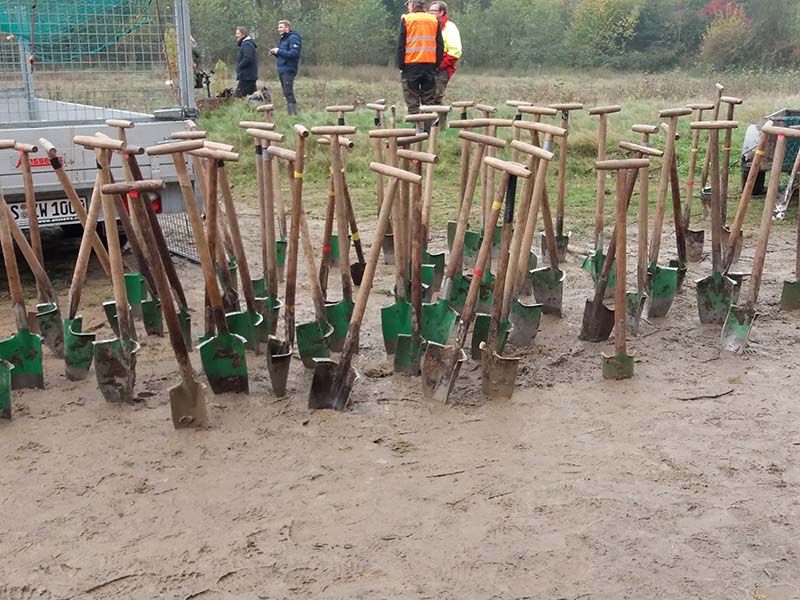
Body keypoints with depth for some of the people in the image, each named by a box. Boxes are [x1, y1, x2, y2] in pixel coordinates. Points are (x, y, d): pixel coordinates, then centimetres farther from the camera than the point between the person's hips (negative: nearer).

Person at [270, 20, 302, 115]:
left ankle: (294, 114, -14)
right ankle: (290, 114, 16)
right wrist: (275, 53, 5)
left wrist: (279, 51, -18)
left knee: (289, 94, -13)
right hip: (282, 70, 10)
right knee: (287, 94, 12)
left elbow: (294, 53, -23)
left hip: (288, 70, -10)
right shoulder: (283, 39, 20)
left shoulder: (293, 38, -11)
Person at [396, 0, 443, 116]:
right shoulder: (434, 20, 8)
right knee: (429, 101, 8)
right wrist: (437, 64, 14)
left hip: (411, 64, -3)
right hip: (430, 64, 3)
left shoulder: (406, 19, -1)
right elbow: (440, 45, 9)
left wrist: (400, 65, 3)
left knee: (412, 101, 1)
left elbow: (401, 45, -3)